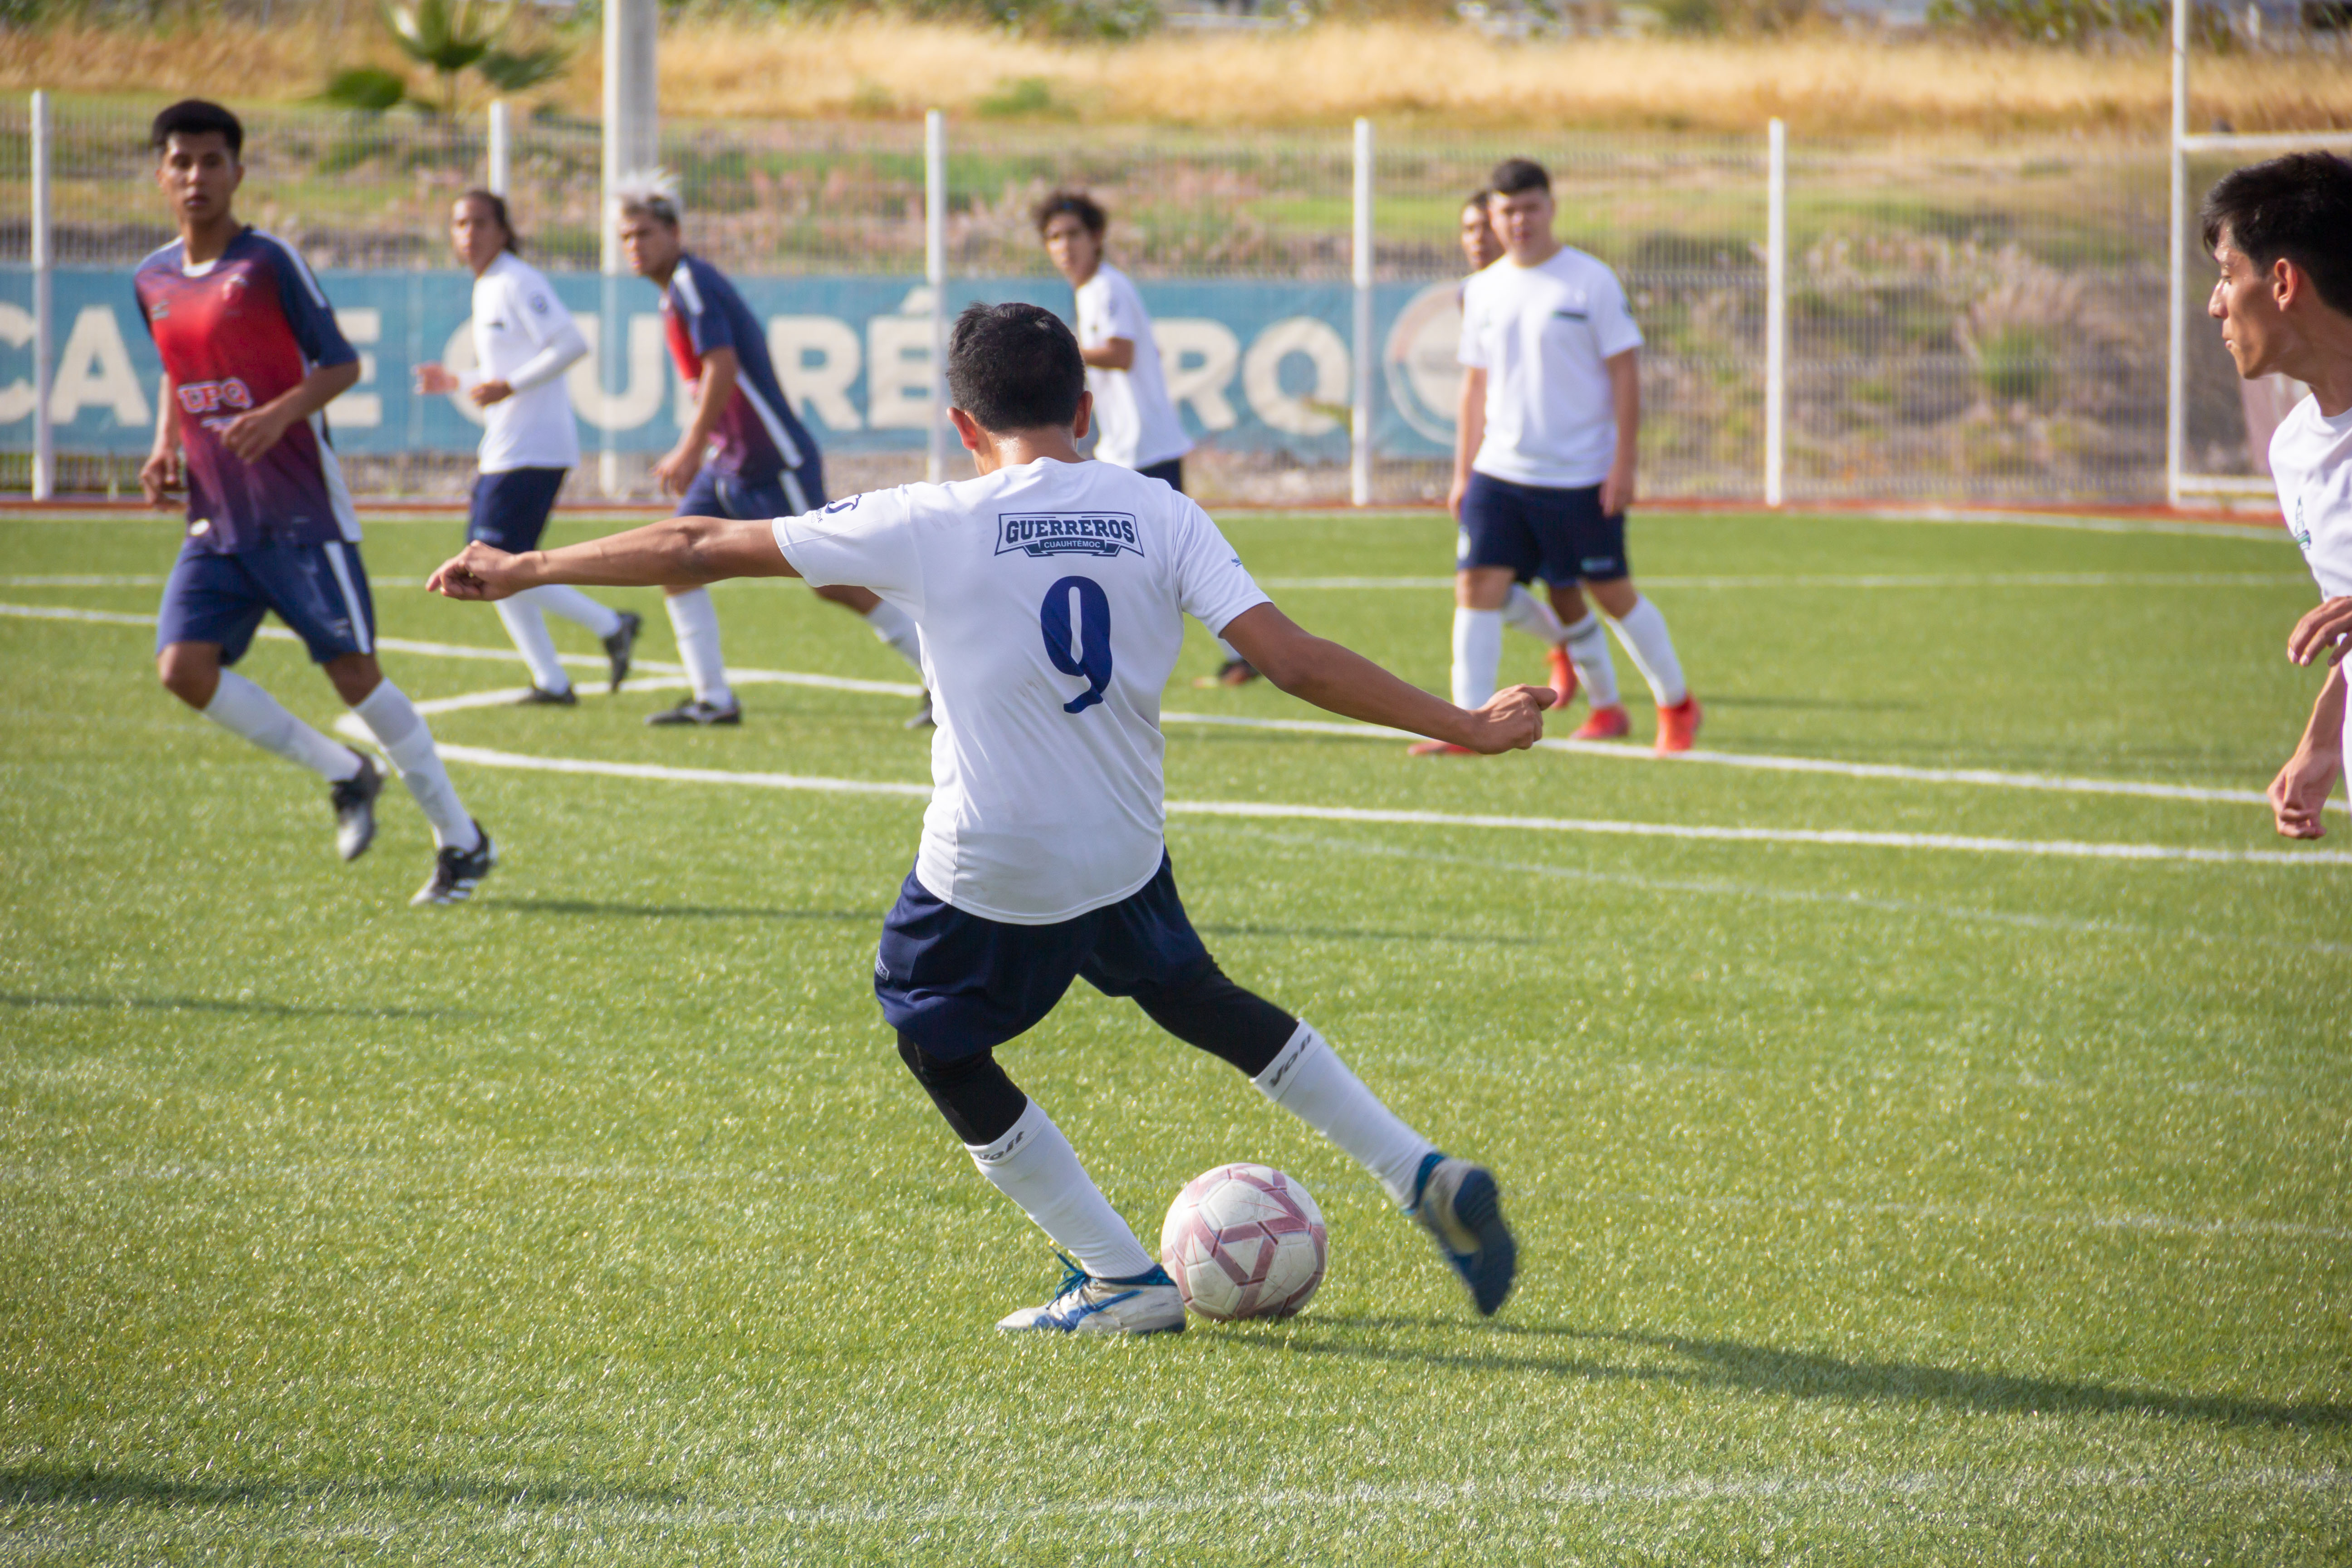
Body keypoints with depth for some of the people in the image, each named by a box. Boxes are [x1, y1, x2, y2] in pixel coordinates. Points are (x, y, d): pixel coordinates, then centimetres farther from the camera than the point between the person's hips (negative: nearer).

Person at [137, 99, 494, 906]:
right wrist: (166, 448, 6)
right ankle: (344, 774, 9)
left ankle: (461, 841, 8)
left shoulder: (269, 263, -8)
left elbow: (342, 364, -6)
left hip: (301, 514, -6)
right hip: (217, 521, 6)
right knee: (184, 667, -11)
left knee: (352, 671, -6)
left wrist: (280, 414, -23)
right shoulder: (153, 281, 9)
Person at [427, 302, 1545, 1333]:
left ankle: (1122, 1281, 16)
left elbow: (700, 549, -5)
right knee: (1187, 994, 29)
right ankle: (1423, 1176, 24)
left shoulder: (932, 527, -10)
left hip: (989, 874, -4)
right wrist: (1465, 728, -2)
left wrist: (522, 570, 5)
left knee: (941, 1047, 19)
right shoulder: (1160, 518, -3)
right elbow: (1295, 662, -10)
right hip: (1127, 854, 4)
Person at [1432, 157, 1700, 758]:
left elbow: (1625, 374, -7)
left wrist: (1624, 465, -12)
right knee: (1477, 585, -9)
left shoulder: (1590, 282, -6)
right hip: (1500, 474, 4)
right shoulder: (1484, 291, 9)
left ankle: (1677, 706, 23)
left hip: (1580, 477, -4)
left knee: (1612, 594, 5)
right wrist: (1462, 473, 12)